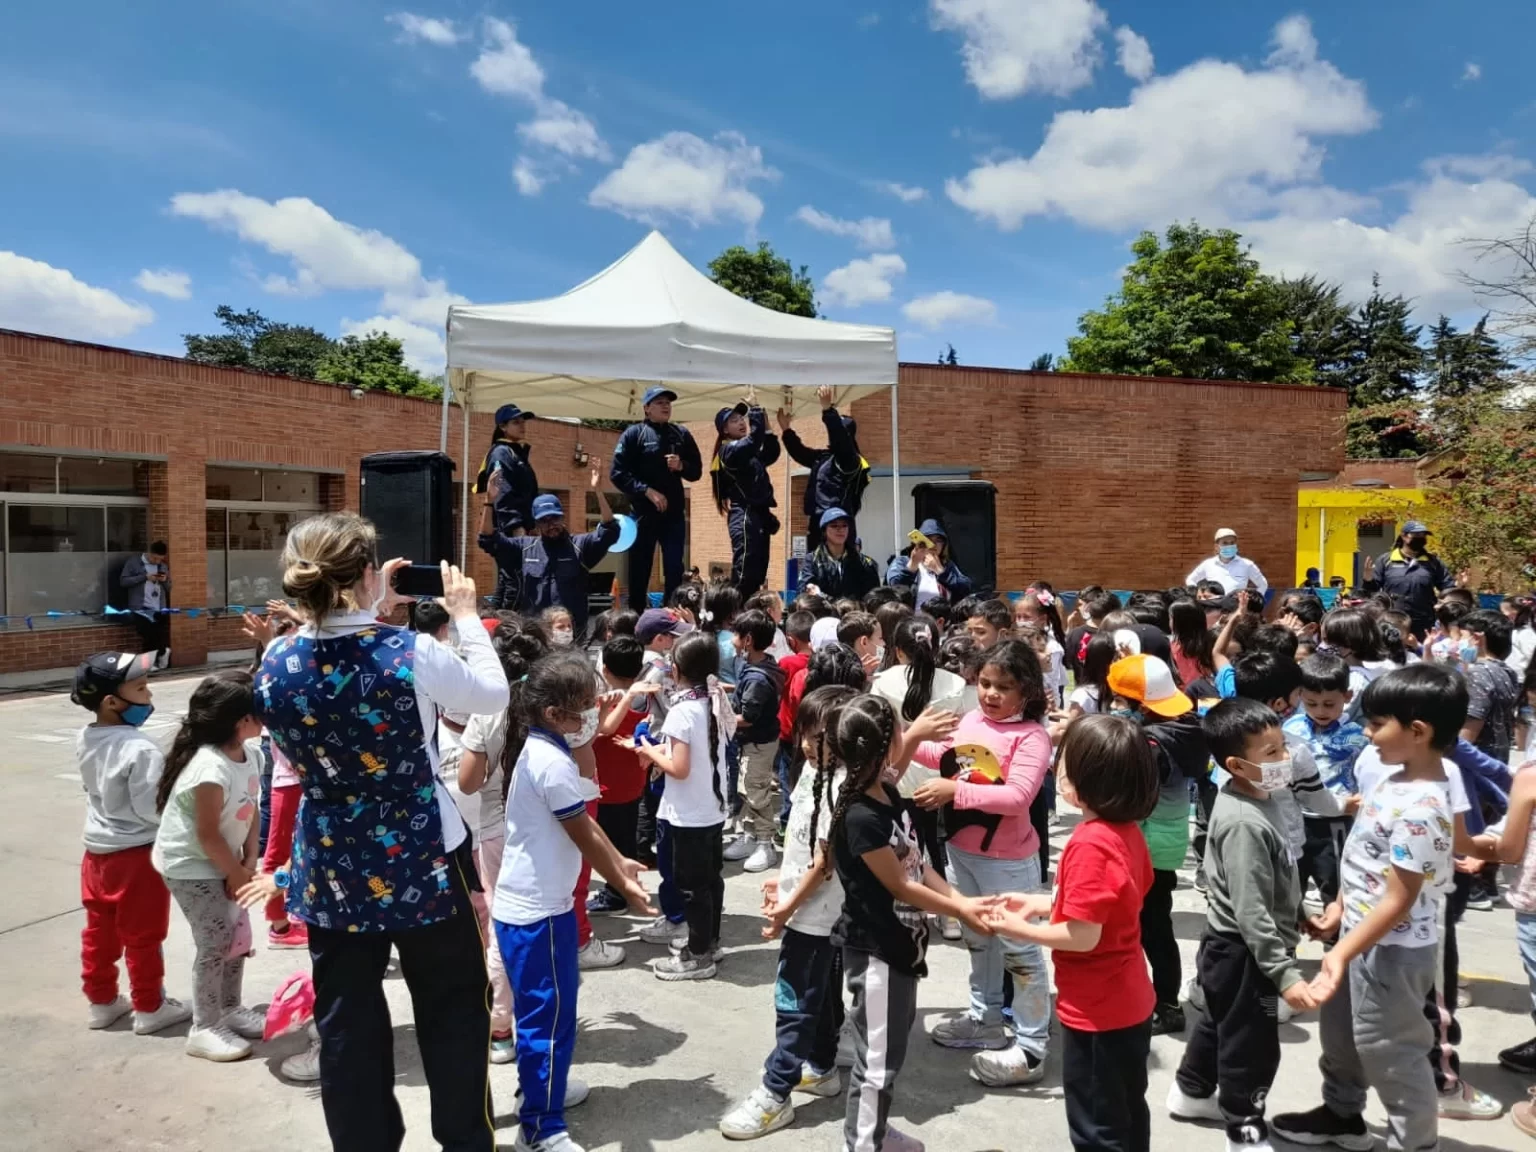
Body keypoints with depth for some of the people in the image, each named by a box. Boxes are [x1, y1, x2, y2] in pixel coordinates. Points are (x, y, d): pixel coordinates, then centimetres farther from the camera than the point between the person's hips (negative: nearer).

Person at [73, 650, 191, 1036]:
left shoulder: (85, 740, -2)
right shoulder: (140, 749, -28)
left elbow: (95, 790, 10)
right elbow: (152, 810, -25)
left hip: (97, 850, 8)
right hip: (136, 854, -8)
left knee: (99, 931, 20)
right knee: (142, 938, 8)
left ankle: (101, 1001, 35)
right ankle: (149, 1008, 21)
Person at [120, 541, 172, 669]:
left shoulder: (163, 566, 17)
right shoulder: (133, 562, 5)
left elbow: (169, 589, 22)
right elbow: (123, 581, -4)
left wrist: (165, 581, -1)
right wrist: (145, 577, -12)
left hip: (160, 610, 4)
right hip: (141, 609, -4)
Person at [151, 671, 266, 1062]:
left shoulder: (248, 755, -5)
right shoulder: (211, 768, -31)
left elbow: (250, 810, 3)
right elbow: (208, 834, -25)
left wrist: (249, 862, -3)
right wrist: (237, 873, -13)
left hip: (220, 862, 9)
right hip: (189, 866, -8)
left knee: (239, 935, 13)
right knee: (216, 942, -4)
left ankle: (230, 1009, 30)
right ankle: (204, 1029, 11)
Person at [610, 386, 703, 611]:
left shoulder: (682, 434, 11)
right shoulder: (634, 434, -1)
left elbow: (696, 471, 14)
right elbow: (617, 473, -7)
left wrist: (682, 466, -7)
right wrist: (647, 491, -17)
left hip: (674, 513, 3)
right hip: (643, 513, -3)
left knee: (675, 571, 4)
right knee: (639, 570, 3)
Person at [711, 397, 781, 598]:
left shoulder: (748, 452, 19)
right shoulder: (729, 450, -7)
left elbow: (771, 454, 24)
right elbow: (754, 439, -22)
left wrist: (767, 427, 14)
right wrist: (754, 408, -11)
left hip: (758, 514, 9)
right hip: (745, 516, -9)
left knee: (757, 572, 9)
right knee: (744, 571, -16)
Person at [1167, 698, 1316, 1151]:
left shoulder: (1250, 799, 0)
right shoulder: (1244, 824, -31)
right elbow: (1252, 914, -30)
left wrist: (1298, 918, 20)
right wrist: (1285, 974, -28)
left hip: (1232, 946, 10)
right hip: (1243, 952, -10)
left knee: (1221, 1023, 27)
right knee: (1252, 1044, 7)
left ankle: (1192, 1093, 46)